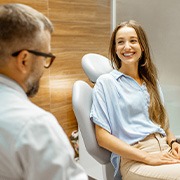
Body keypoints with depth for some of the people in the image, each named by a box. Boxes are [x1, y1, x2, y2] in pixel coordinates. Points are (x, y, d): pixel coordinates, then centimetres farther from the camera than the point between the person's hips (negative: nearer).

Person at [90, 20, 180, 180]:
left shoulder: (151, 81, 17)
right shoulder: (105, 82, 0)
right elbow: (102, 137, -6)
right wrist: (148, 158, -12)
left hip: (165, 150, 7)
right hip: (133, 159, -6)